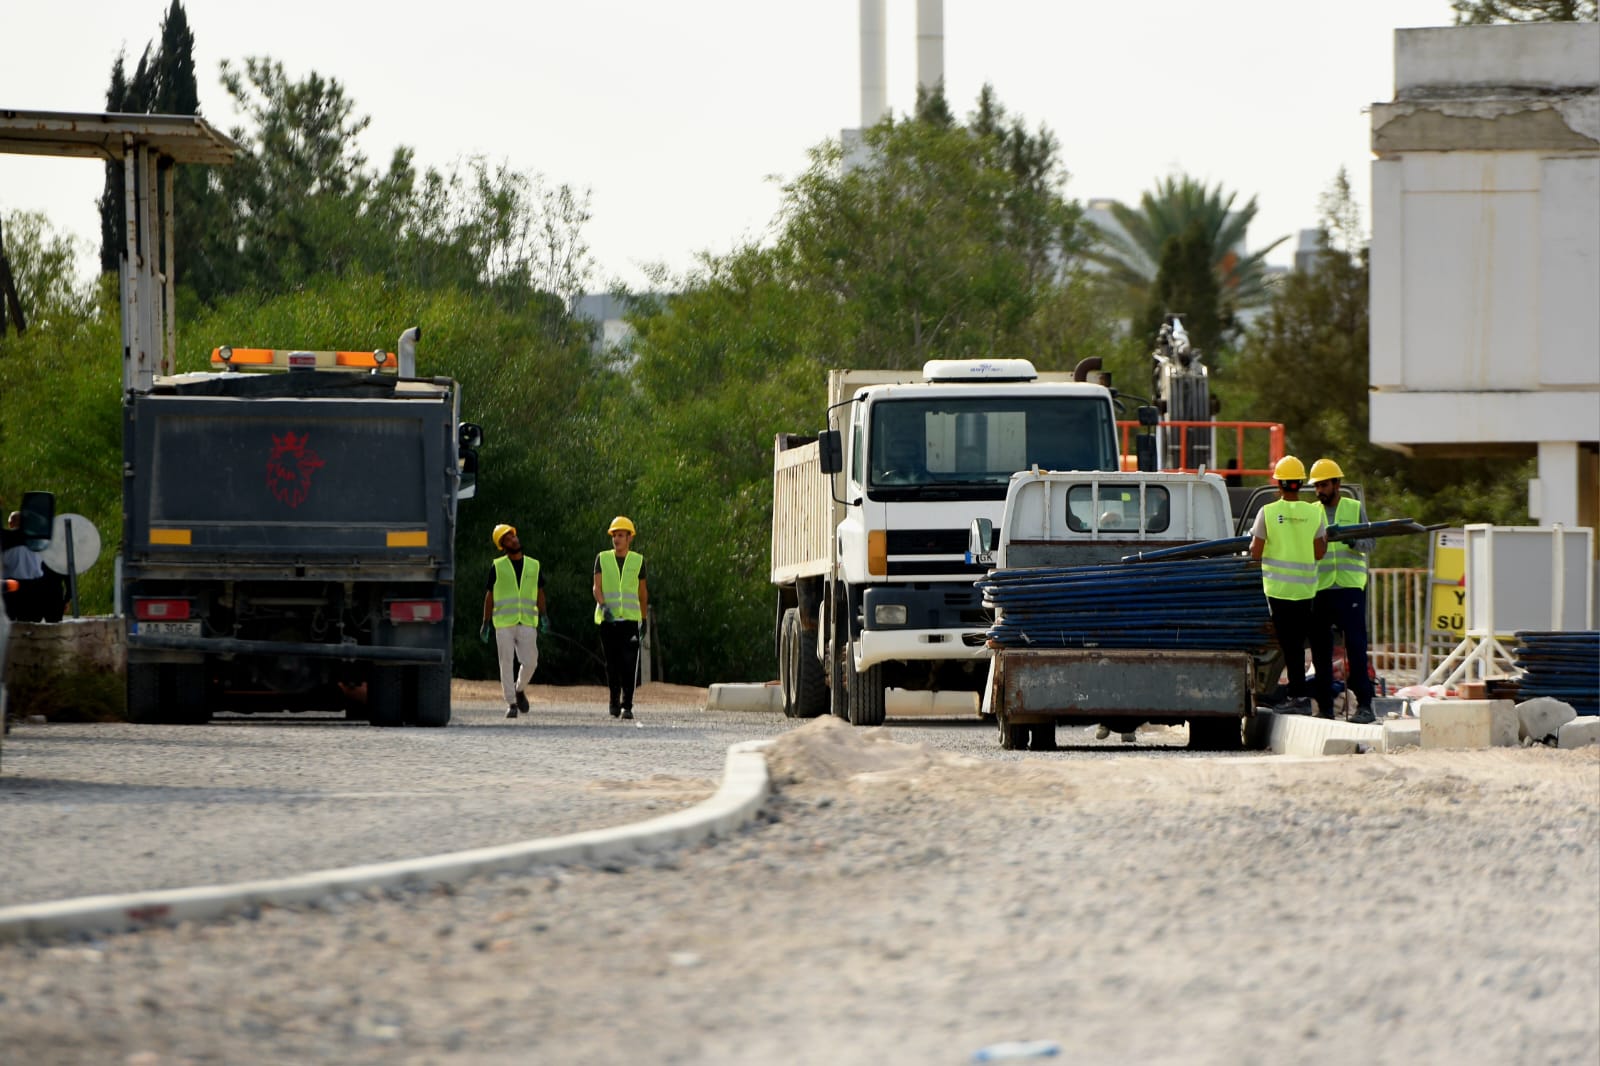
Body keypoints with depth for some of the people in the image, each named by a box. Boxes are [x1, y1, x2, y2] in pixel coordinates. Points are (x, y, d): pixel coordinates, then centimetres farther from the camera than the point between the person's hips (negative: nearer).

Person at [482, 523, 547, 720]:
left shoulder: (533, 566, 11)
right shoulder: (497, 567, 4)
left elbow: (539, 592, 15)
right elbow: (489, 596, 7)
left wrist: (543, 617, 1)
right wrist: (486, 623, 3)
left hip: (527, 623, 2)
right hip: (503, 623, -2)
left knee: (530, 662, -4)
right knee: (507, 664, -4)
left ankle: (520, 689, 24)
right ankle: (511, 704, 1)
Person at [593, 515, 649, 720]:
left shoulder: (637, 561, 8)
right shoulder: (602, 559, 7)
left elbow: (643, 591, 16)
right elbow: (597, 588, -2)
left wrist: (644, 619, 18)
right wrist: (603, 606, -21)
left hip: (630, 618, -1)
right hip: (607, 619, 1)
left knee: (629, 663, -13)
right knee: (612, 663, 4)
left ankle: (627, 705, -14)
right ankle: (614, 701, 20)